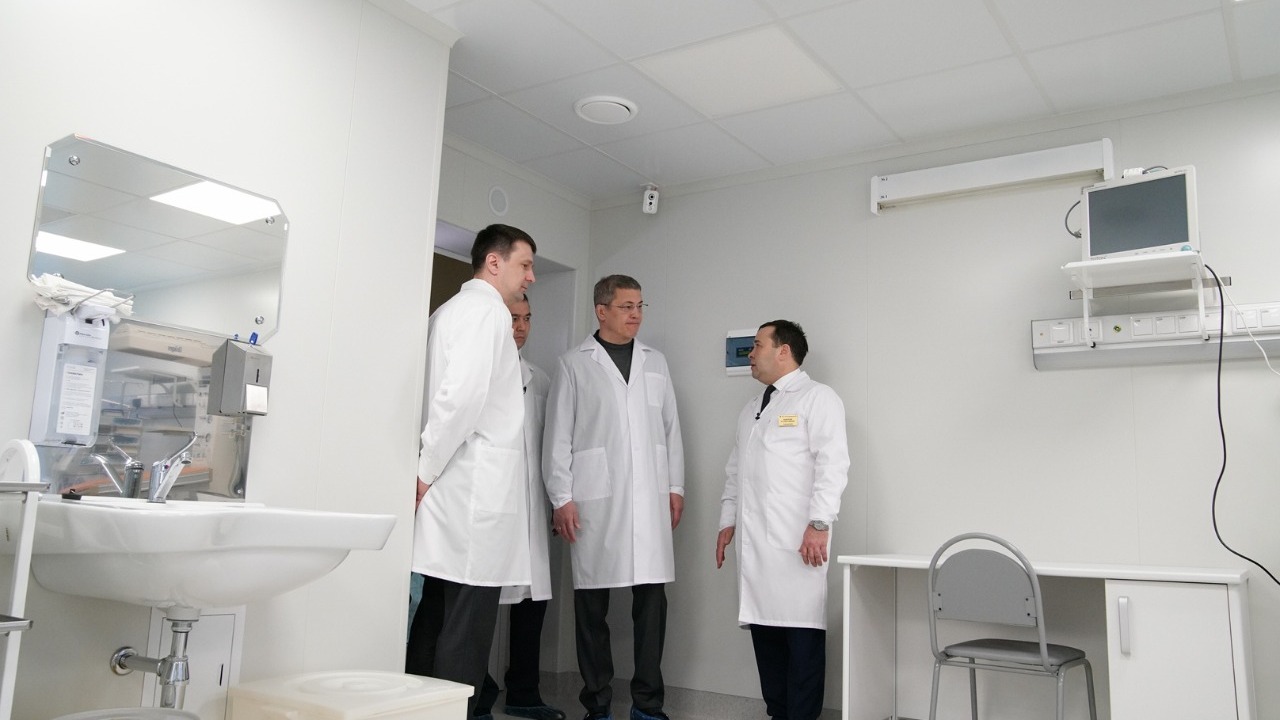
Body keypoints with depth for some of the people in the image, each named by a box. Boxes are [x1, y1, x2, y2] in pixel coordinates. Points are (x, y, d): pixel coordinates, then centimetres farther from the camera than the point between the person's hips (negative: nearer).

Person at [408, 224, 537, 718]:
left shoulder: (451, 310, 21)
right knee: (465, 633, -5)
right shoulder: (487, 311, -8)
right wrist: (426, 471, -13)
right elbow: (461, 395, -20)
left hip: (454, 492, 9)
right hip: (477, 491, -9)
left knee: (435, 620, 14)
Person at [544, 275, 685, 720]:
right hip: (594, 500, -2)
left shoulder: (655, 362, 16)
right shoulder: (574, 364, 6)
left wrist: (675, 486, 9)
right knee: (592, 603, 2)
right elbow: (558, 436, 2)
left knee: (652, 599, 1)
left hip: (649, 498, 3)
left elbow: (671, 429, 15)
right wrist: (561, 498, -4)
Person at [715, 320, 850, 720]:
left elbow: (832, 464, -10)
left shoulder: (817, 398, 0)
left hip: (796, 540, -7)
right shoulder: (750, 409, 23)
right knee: (763, 627, 7)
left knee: (802, 633, -5)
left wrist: (819, 523, -17)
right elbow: (734, 469, 25)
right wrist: (727, 521, 18)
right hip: (754, 540, 7)